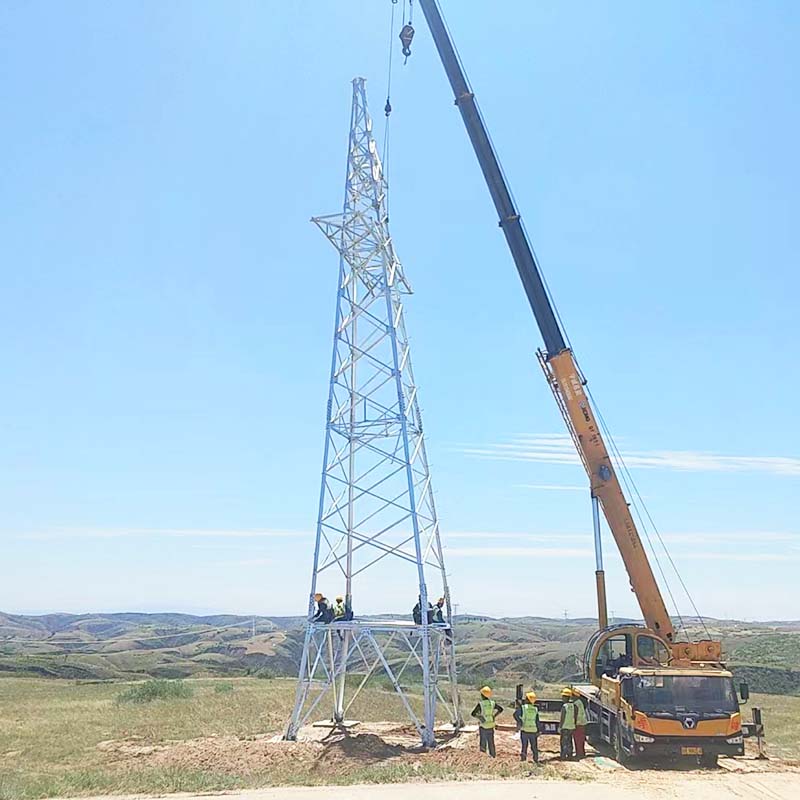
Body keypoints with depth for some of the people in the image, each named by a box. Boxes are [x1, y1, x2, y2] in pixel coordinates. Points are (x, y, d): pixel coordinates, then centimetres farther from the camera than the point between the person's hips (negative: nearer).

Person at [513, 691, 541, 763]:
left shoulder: (523, 707, -8)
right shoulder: (536, 709, 0)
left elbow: (515, 714, -23)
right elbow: (537, 721, 2)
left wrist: (519, 722, -14)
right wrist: (538, 730, 9)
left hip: (524, 730, -2)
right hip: (533, 731, 2)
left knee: (524, 746, 10)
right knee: (534, 747, 14)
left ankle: (523, 759, 11)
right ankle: (536, 760, 15)